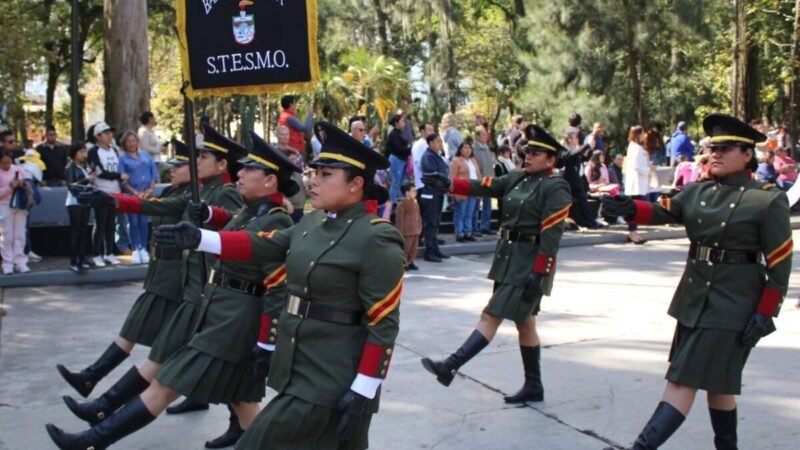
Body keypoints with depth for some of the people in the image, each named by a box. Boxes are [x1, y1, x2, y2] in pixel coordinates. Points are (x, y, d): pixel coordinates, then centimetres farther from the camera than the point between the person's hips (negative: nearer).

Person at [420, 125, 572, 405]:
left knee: (492, 316, -10)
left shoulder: (556, 189, -11)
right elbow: (482, 187, 3)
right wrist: (449, 184, -12)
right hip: (509, 259, 9)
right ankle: (533, 387, 23)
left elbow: (551, 236, -18)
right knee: (524, 322, 14)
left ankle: (451, 366, -11)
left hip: (529, 264, -9)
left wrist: (538, 274, -23)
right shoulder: (517, 179, 12)